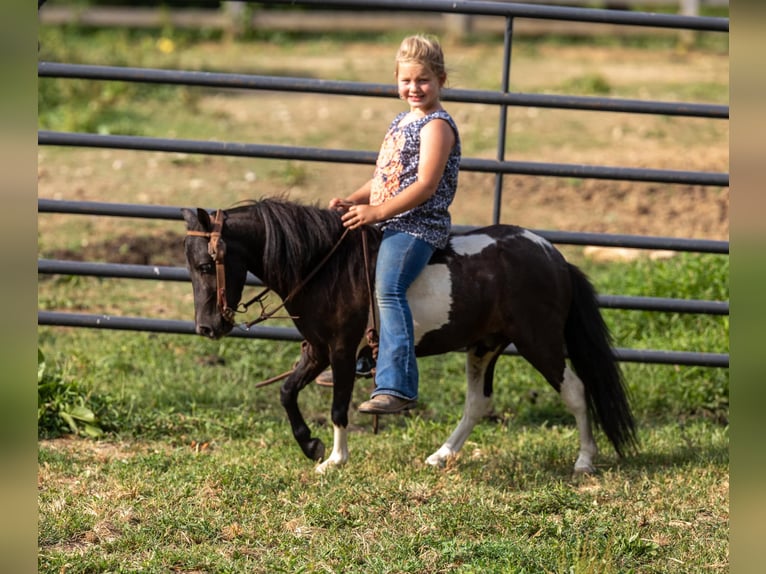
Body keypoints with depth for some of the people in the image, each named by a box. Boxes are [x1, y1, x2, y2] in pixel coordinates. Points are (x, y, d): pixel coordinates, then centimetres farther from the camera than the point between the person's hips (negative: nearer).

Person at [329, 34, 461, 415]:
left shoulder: (437, 126, -10)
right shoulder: (403, 121, 19)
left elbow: (426, 186, -20)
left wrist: (376, 212, -24)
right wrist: (353, 201, 6)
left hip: (417, 226, -11)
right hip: (389, 224, 11)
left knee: (388, 289, -29)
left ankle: (396, 387, -38)